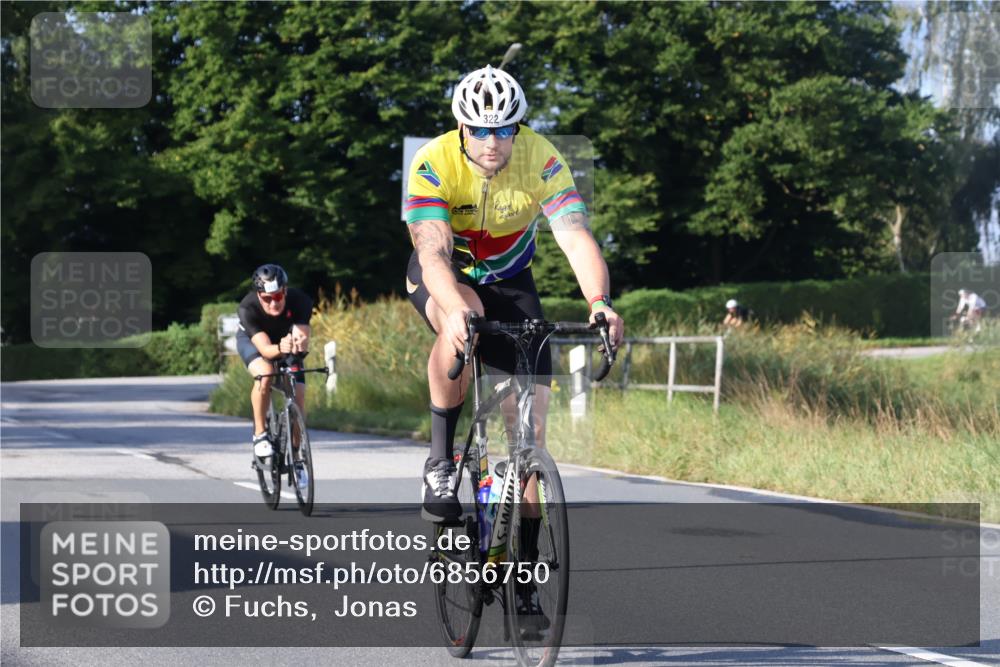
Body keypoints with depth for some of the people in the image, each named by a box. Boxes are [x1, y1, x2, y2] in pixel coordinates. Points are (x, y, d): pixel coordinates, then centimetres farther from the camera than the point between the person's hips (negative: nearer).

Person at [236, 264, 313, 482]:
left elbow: (302, 338, -43)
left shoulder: (300, 301, -35)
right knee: (265, 375, -34)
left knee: (298, 396, -10)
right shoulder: (248, 308, -38)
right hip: (251, 340, -2)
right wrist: (280, 348, -66)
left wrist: (299, 344, -67)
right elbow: (265, 349, -44)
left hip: (286, 339, 2)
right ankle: (260, 434, -15)